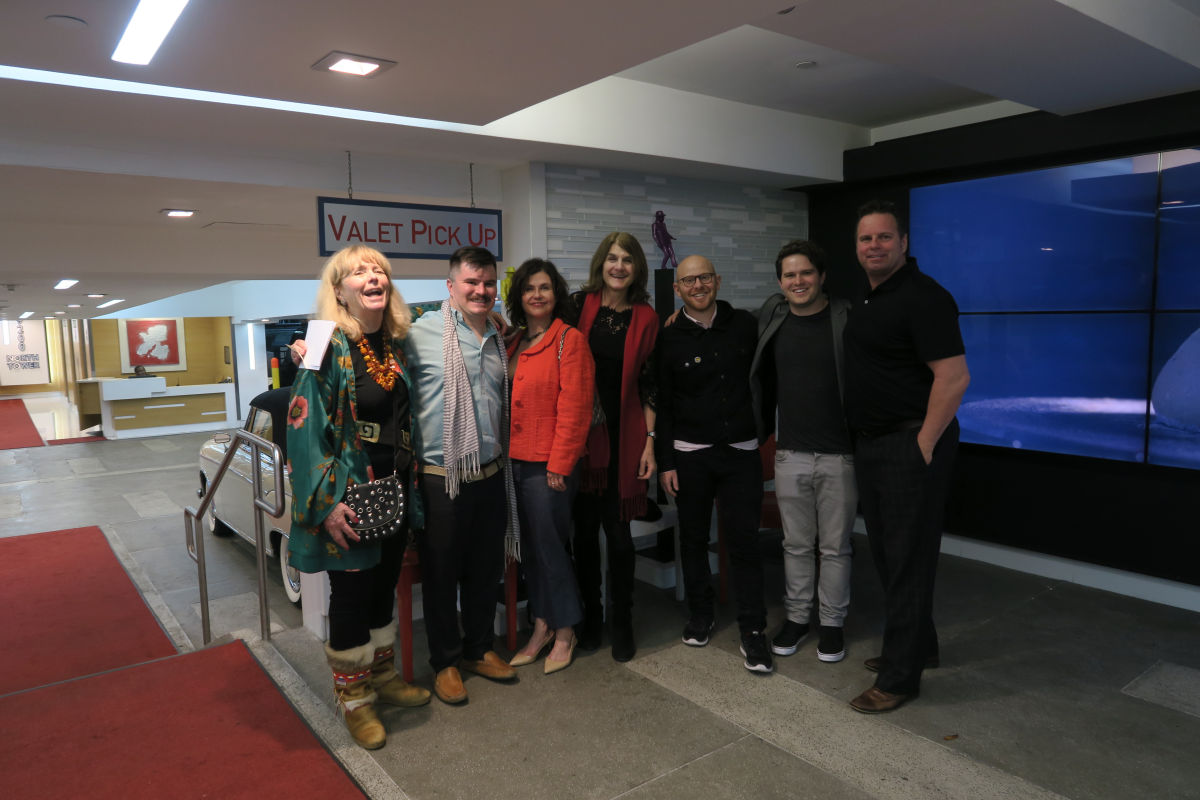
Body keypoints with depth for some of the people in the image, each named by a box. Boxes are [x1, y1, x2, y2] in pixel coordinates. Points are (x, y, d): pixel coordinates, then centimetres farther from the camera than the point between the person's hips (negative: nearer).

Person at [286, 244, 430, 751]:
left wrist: (411, 487, 11)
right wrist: (326, 503, -21)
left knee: (384, 588, 19)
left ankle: (384, 676, 38)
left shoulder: (396, 346, 6)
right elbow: (304, 426, -18)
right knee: (351, 596, 7)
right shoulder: (331, 348, -14)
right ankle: (354, 698, 26)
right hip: (350, 497, -6)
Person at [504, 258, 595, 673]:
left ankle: (564, 632, 21)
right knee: (530, 549, 14)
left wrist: (559, 465, -15)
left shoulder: (569, 340, -9)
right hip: (514, 461, 7)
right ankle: (541, 628, 28)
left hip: (548, 466, -7)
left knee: (550, 547, 2)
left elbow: (574, 409, -14)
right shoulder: (513, 343, 13)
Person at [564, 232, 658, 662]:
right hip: (581, 432, 0)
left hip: (624, 434, 0)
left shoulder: (645, 317, 3)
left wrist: (650, 441, 0)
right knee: (584, 526, 8)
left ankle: (621, 622, 21)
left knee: (617, 529, 4)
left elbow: (649, 384, 4)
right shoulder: (579, 304, 1)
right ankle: (590, 615, 26)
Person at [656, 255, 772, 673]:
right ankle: (700, 615, 29)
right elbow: (662, 404, 0)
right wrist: (665, 462, -3)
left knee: (745, 540, -1)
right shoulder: (669, 338, -1)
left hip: (741, 451, 0)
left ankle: (752, 631, 10)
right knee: (693, 539, 11)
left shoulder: (745, 325, 3)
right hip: (690, 454, 0)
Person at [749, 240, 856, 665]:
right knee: (796, 544, 13)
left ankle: (832, 622, 26)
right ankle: (796, 617, 29)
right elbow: (760, 378, 18)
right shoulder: (771, 316, 4)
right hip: (790, 454, 3)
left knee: (835, 546, 9)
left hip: (839, 454, -3)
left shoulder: (847, 320, -7)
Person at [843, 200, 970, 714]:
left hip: (911, 445, -9)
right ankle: (918, 646, 36)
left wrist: (923, 444, -20)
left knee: (907, 559, -1)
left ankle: (900, 677, 11)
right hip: (870, 444, 10)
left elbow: (953, 376, -21)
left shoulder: (922, 297, -15)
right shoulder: (866, 299, 13)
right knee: (886, 552, 18)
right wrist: (863, 441, 17)